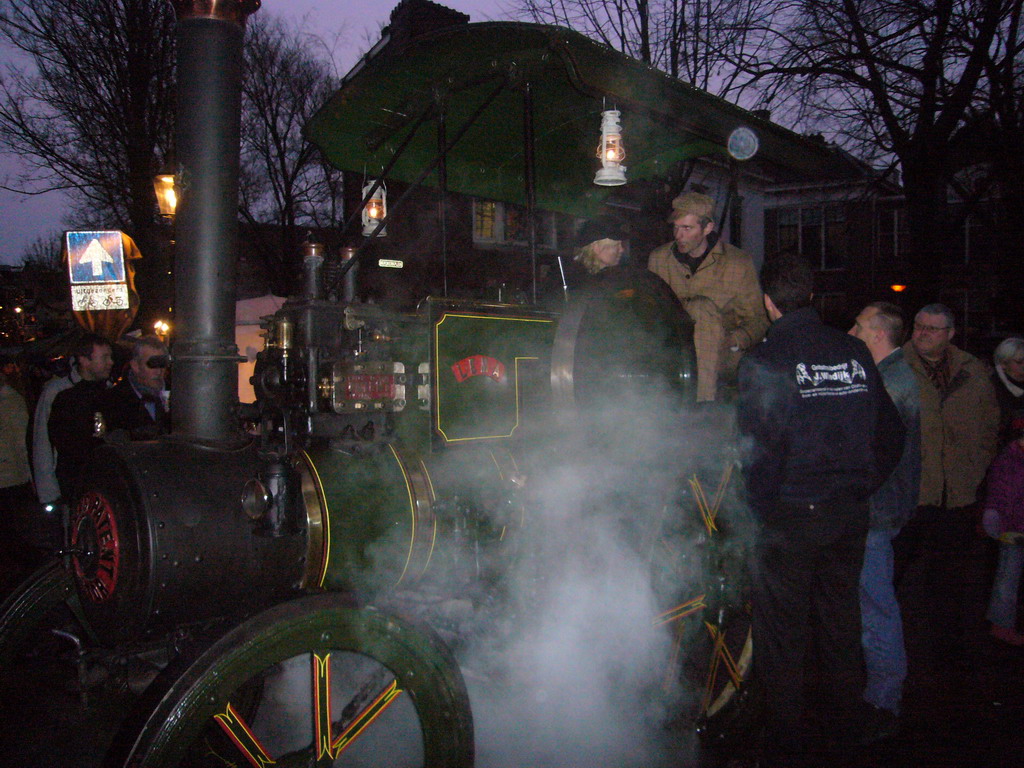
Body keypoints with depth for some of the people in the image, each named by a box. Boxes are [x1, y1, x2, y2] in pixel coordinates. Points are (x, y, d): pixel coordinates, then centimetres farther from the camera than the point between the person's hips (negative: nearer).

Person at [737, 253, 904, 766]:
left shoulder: (764, 361, -13)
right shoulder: (854, 352, 3)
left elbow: (760, 445, -19)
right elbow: (890, 433, 7)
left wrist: (762, 510, -7)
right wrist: (858, 489, 16)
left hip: (790, 516, -5)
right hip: (850, 512, 6)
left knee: (781, 633, 7)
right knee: (841, 618, 21)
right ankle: (851, 723, 36)